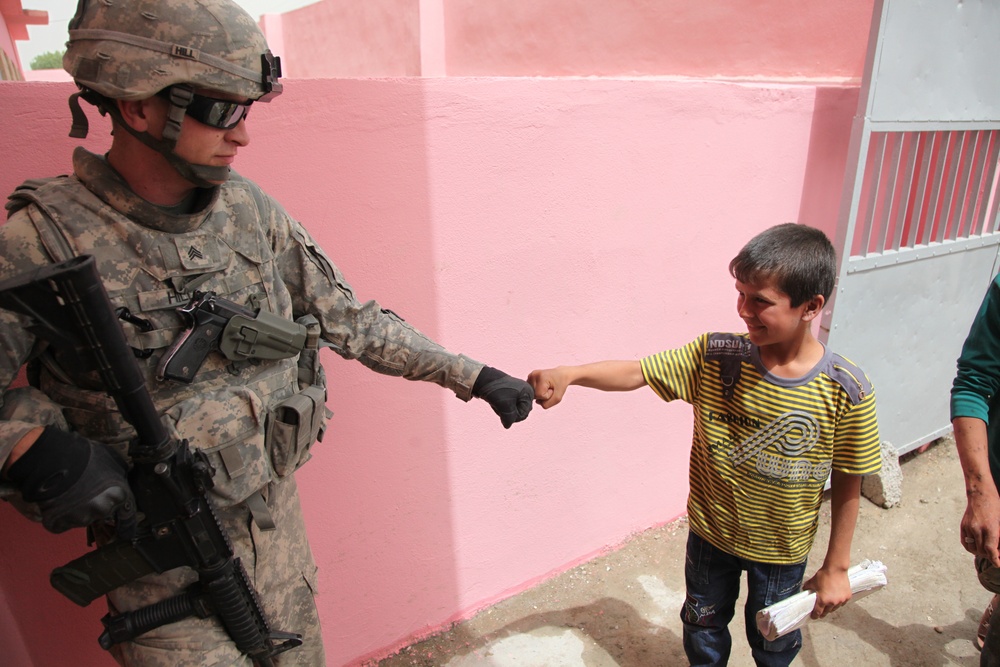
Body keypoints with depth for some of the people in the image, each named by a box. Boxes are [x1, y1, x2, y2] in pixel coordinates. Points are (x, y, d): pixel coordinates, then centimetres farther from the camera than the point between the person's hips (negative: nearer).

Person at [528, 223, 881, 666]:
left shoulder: (847, 392, -23)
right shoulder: (714, 356, -20)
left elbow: (847, 485, -13)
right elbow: (638, 371, -18)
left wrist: (836, 568, -4)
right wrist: (570, 373, -35)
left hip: (781, 550, -1)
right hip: (710, 531, 2)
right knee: (703, 629, 27)